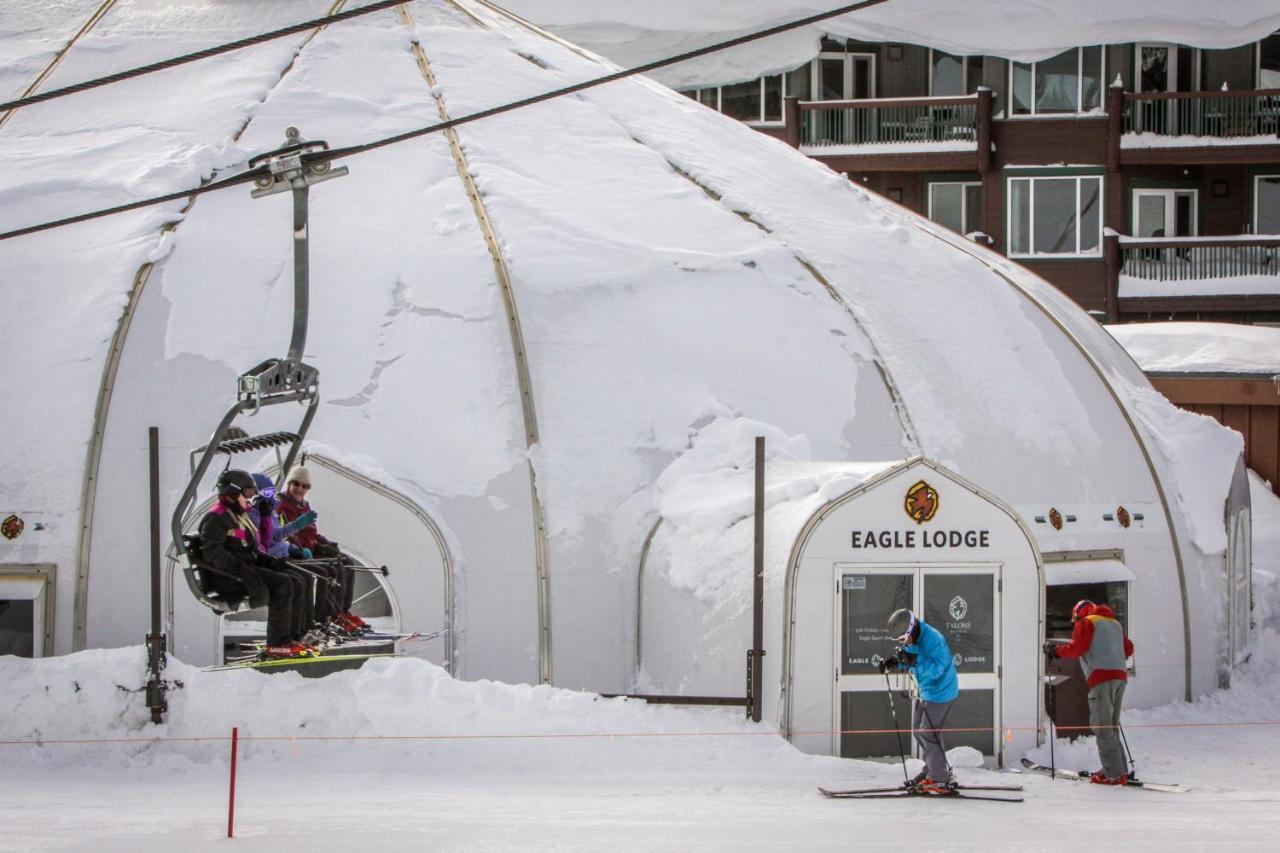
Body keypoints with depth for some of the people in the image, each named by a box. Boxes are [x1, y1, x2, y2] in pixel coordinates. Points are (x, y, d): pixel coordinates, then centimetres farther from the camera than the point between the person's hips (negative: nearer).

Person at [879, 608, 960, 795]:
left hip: (940, 691, -10)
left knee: (928, 733, -10)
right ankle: (932, 770, 29)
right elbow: (907, 664, 11)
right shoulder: (910, 640, 0)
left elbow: (936, 669, -34)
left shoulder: (933, 639, -28)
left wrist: (914, 660, -42)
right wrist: (894, 663, -9)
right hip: (926, 691, 10)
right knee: (918, 730, 16)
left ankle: (939, 780, -5)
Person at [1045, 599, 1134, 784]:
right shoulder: (1115, 623, 25)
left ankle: (1114, 773, -13)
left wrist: (1055, 649, 6)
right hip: (1120, 675, 8)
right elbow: (1128, 649, 24)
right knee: (1111, 726, 14)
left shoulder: (1086, 622, 3)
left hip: (1102, 677, -8)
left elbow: (1077, 648, -7)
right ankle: (1120, 771, 9)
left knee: (1102, 727, -7)